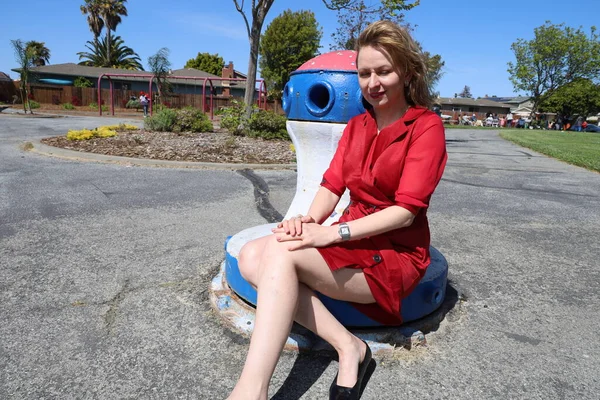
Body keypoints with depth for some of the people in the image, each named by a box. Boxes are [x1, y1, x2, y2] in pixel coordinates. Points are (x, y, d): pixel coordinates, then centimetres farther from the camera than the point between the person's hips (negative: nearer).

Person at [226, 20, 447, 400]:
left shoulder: (426, 126, -7)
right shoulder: (357, 126, 14)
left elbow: (407, 209, -16)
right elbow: (332, 186, 5)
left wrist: (330, 233, -24)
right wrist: (309, 219, -18)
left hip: (396, 253, -6)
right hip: (352, 241, 7)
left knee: (282, 251, -28)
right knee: (251, 256, -16)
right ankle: (347, 346, -17)